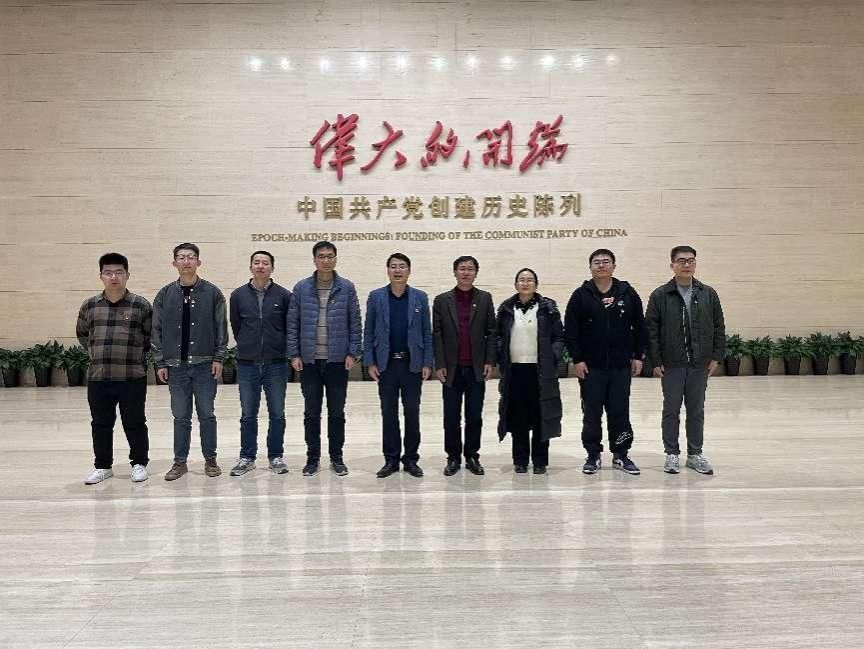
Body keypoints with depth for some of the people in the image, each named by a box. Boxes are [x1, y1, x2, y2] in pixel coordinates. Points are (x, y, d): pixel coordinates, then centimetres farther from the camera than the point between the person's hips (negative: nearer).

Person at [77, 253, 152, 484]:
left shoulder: (141, 305, -3)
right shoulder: (89, 306, 6)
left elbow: (151, 335, 6)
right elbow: (81, 333, 22)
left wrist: (136, 354, 3)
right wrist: (95, 353, 13)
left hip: (132, 378, -3)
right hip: (98, 377, 3)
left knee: (134, 423, 6)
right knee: (101, 424, 13)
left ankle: (139, 463, 21)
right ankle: (102, 466, 27)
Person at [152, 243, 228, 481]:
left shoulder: (212, 293, 1)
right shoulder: (165, 295, 6)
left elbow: (221, 328, 2)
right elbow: (157, 331, 7)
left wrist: (218, 357, -5)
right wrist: (160, 362, 2)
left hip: (205, 364, -1)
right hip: (176, 365, 2)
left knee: (207, 414, 4)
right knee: (181, 417, 8)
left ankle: (210, 460, 16)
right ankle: (180, 461, 18)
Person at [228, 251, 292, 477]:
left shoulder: (284, 295, -1)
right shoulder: (238, 295, 3)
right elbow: (235, 327, 11)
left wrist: (281, 350, 5)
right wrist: (248, 347, 9)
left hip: (276, 364, -1)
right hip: (247, 365, 1)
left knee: (277, 414, 6)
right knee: (248, 415, 8)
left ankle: (276, 457, 19)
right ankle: (247, 458, 20)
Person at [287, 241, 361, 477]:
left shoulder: (347, 288, 1)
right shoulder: (301, 288, 3)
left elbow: (355, 323, 1)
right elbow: (293, 323, 4)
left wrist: (353, 353, -5)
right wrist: (294, 354, -2)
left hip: (338, 360, -1)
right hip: (309, 360, 1)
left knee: (336, 412, 8)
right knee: (311, 413, 9)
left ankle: (336, 458, 20)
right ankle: (312, 458, 20)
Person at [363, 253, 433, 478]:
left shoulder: (420, 298, 3)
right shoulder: (376, 297, 3)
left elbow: (427, 333, 3)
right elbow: (369, 332, 4)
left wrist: (427, 364, -3)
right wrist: (370, 362, -3)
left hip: (412, 364, 0)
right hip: (386, 364, 0)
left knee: (412, 413, 6)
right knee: (388, 413, 6)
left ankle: (411, 459, 16)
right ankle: (391, 459, 16)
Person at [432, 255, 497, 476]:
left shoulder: (485, 299, 5)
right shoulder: (442, 300, 3)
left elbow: (491, 332, 3)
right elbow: (437, 334, 1)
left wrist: (490, 362, -4)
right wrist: (439, 364, -5)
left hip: (476, 368, 0)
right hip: (452, 368, 0)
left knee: (474, 416, 7)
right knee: (451, 417, 6)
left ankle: (472, 456, 19)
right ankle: (453, 457, 17)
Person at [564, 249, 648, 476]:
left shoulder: (628, 293, 4)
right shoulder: (581, 295, -1)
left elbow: (639, 326, 8)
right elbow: (570, 330, -2)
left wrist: (638, 356, 4)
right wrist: (576, 359, -6)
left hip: (621, 366, 1)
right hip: (590, 367, -1)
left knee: (620, 413, 7)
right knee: (591, 414, 6)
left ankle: (621, 455, 20)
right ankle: (593, 455, 17)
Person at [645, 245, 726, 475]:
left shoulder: (708, 294, 5)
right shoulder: (660, 295, -4)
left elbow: (719, 327, 8)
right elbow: (651, 330, -4)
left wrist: (716, 356, 3)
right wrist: (655, 361, -8)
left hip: (700, 364, 2)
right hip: (672, 364, -2)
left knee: (696, 411, 10)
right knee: (671, 410, 7)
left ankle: (695, 454, 22)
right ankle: (672, 454, 18)